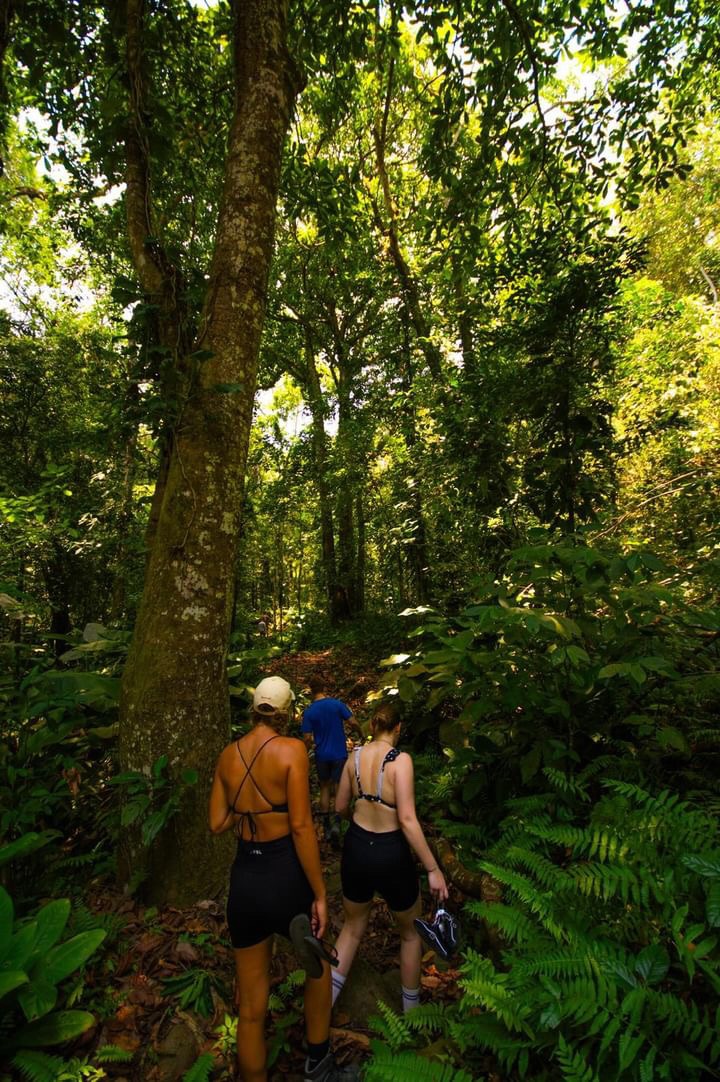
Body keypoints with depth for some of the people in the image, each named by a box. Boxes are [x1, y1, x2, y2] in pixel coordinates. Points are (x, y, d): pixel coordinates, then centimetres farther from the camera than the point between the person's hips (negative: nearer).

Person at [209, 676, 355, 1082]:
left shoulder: (228, 754, -1)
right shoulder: (291, 749, -17)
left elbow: (218, 823, 6)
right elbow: (301, 827, -18)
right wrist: (320, 894, -10)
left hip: (244, 879, 4)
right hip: (285, 877, -4)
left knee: (251, 1006, 21)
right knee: (319, 963, 29)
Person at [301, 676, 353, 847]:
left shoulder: (309, 712, -9)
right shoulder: (337, 704, -10)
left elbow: (307, 738, -9)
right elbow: (353, 723, -9)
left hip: (321, 756, 1)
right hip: (339, 754, -1)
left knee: (325, 789, 17)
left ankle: (326, 828, 23)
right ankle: (336, 823, -10)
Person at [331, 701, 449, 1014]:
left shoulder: (355, 756, -5)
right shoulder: (400, 759, -20)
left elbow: (341, 807, 6)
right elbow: (407, 820, -23)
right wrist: (433, 869, -15)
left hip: (355, 849, 4)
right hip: (390, 854, -4)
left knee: (353, 927, 30)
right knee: (411, 933, 27)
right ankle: (411, 1008, 44)